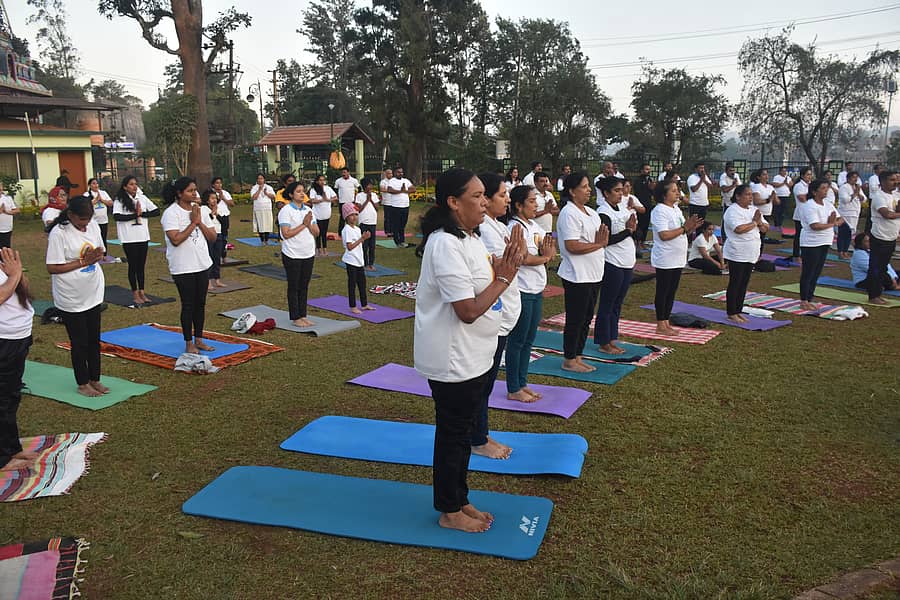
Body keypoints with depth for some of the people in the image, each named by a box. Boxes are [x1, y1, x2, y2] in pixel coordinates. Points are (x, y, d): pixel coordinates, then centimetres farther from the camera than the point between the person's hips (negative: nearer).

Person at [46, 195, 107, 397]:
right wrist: (83, 261, -21)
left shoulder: (93, 226, 2)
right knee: (79, 342, 5)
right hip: (71, 298, -6)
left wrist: (97, 256, -10)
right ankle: (83, 384, 19)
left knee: (94, 339, 14)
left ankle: (95, 380, 26)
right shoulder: (58, 233, -16)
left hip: (93, 293, 6)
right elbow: (52, 267, -18)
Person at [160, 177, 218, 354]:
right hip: (183, 268, -6)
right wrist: (193, 223, -17)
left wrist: (200, 222, -10)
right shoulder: (171, 213, -11)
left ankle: (198, 339, 24)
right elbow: (176, 239, -23)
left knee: (200, 303, 12)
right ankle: (188, 343, 13)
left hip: (202, 264, 6)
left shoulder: (200, 210, 7)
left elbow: (213, 237, 3)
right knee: (188, 305, 2)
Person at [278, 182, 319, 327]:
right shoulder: (286, 211, -9)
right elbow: (286, 234, -18)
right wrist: (303, 224, -17)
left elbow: (316, 233, 5)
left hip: (309, 254, 6)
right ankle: (295, 318, 10)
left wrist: (309, 225, -14)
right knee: (293, 287, 3)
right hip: (292, 255, -6)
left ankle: (303, 315, 20)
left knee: (304, 286, 11)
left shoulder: (308, 210, 9)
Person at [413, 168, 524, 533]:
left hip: (473, 357, 10)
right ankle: (449, 512, 26)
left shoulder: (470, 237, 8)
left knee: (462, 431, 21)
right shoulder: (447, 244, -24)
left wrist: (506, 265, -3)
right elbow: (469, 311, -27)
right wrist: (503, 278, -19)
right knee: (453, 434, 7)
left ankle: (459, 500, 38)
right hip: (453, 361, -10)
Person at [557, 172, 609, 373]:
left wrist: (603, 240, -7)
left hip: (593, 274, 9)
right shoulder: (569, 214, -15)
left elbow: (601, 240, 16)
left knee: (586, 318, 14)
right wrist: (598, 244, -15)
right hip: (577, 276, -9)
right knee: (575, 319, 0)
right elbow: (571, 246, -23)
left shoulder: (591, 213, 14)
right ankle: (569, 361, 11)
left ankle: (578, 357, 25)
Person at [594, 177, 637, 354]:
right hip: (612, 264, -8)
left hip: (627, 263, 8)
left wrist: (633, 226, -7)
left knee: (617, 304, 13)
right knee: (607, 304, 1)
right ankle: (603, 343, 10)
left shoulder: (622, 208, 12)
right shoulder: (603, 212, -13)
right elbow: (606, 240, -20)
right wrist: (628, 230, -15)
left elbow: (631, 236, 14)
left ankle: (611, 340, 21)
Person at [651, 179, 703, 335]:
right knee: (663, 292, -1)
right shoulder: (659, 211, -14)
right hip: (665, 260, -9)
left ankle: (666, 323, 21)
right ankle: (660, 326, 7)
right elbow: (664, 235, -23)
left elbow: (683, 232, 18)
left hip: (677, 259, 9)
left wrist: (691, 227, -2)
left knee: (671, 292, 12)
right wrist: (684, 228, -19)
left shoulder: (676, 209, 13)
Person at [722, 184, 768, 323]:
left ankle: (738, 311, 18)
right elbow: (739, 229, -26)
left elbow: (765, 228, 12)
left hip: (751, 255, 7)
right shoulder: (732, 211, -12)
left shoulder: (754, 210, 13)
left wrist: (760, 222, -9)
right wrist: (754, 222, -12)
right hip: (737, 255, -7)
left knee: (744, 285, 11)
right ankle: (731, 313, 5)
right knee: (735, 284, -2)